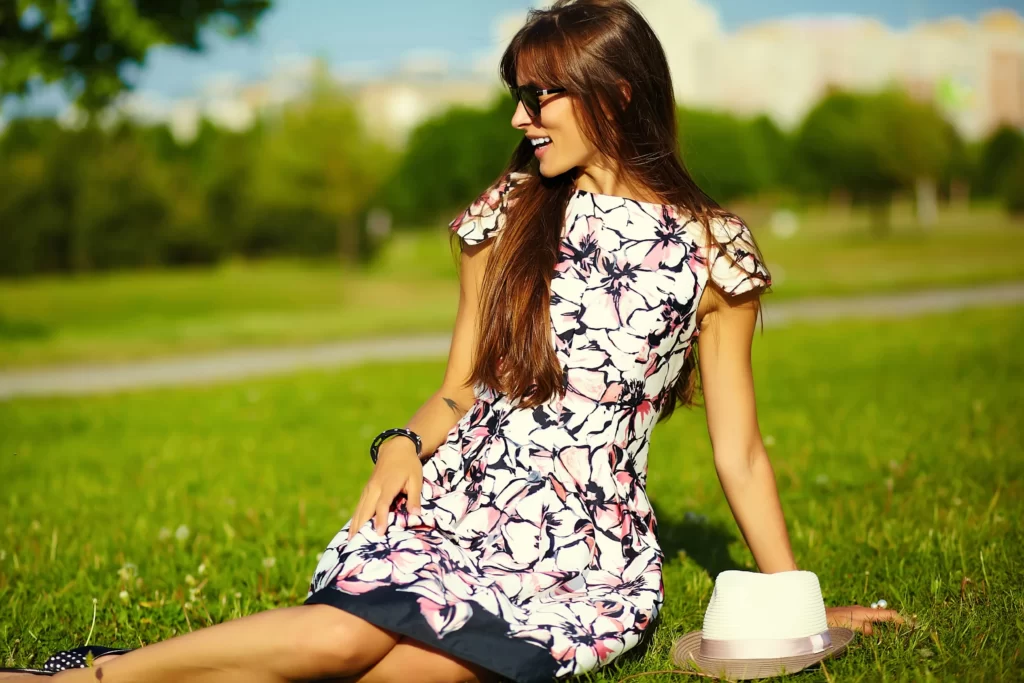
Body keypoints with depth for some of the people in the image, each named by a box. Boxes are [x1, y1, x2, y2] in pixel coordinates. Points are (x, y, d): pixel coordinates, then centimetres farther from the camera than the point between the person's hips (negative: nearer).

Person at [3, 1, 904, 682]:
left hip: (585, 555, -2)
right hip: (453, 504, 2)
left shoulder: (710, 250, 3)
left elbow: (738, 447, 7)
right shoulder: (509, 212, 10)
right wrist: (407, 445, -7)